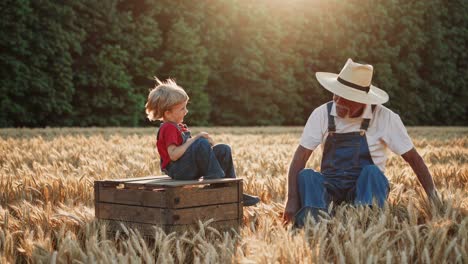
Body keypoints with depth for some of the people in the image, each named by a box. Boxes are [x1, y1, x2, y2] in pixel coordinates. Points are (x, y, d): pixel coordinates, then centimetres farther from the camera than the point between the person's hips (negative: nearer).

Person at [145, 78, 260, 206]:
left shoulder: (178, 126, 19)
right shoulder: (168, 128, -13)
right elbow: (173, 155, -26)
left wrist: (205, 140, 0)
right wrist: (194, 139, -22)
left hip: (191, 169, 10)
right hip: (178, 170, -10)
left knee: (223, 150, 4)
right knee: (202, 144, -32)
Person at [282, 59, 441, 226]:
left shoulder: (384, 118, -7)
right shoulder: (322, 114, -4)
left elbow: (413, 158, -1)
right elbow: (300, 158, -8)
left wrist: (432, 196, -5)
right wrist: (292, 200, -19)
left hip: (367, 187, -1)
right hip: (330, 187, 1)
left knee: (371, 171, -32)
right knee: (307, 176, -28)